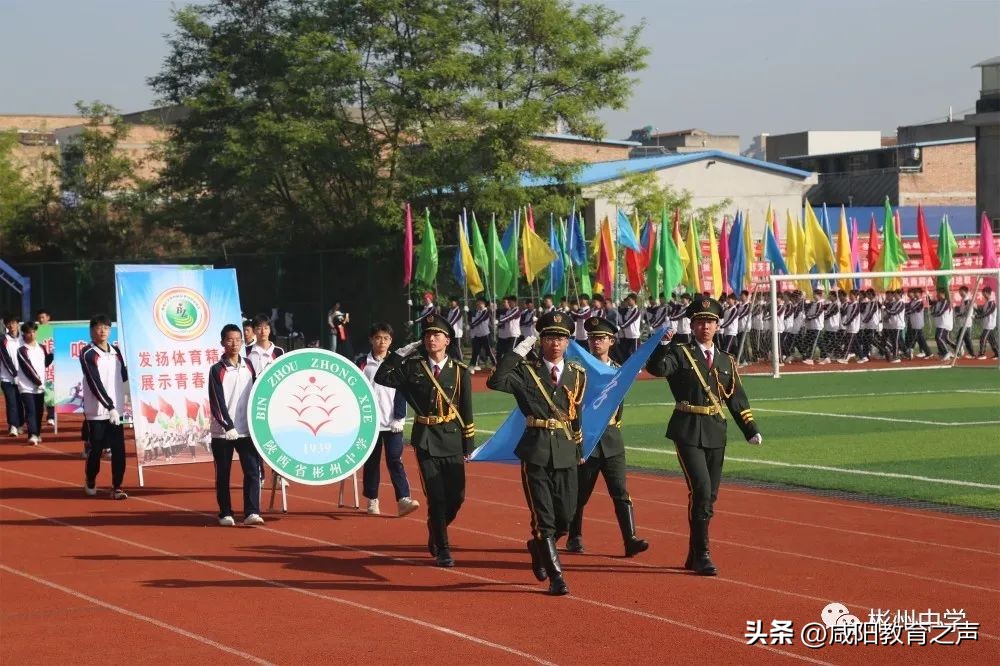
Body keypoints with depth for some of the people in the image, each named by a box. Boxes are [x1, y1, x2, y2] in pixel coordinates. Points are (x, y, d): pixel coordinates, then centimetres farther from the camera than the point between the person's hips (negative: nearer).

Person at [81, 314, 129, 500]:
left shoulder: (116, 351, 9)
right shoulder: (88, 354, -10)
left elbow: (124, 376, 17)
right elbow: (95, 384, -16)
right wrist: (110, 407, -21)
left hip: (116, 409, 5)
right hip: (97, 411, -5)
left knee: (119, 449, -2)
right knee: (96, 449, 2)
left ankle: (117, 487, 3)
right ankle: (90, 482, 24)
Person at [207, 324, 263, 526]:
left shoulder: (249, 366, 8)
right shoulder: (217, 370, -4)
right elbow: (217, 403, -10)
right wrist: (228, 426, -18)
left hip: (247, 430, 3)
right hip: (222, 432, -3)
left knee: (252, 470, -8)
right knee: (223, 473, 5)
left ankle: (252, 512, -10)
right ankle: (225, 514, 13)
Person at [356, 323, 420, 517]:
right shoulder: (362, 364, 3)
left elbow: (401, 393, 3)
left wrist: (399, 418, -4)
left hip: (392, 423, 0)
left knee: (395, 460, -7)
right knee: (371, 461, 7)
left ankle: (403, 499, -12)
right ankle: (372, 501, 16)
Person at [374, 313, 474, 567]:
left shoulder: (460, 371, 0)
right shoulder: (413, 367, 0)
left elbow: (467, 410, 4)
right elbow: (382, 377, -6)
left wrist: (469, 445, 4)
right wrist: (401, 352, -8)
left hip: (452, 439, 1)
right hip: (426, 439, -1)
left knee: (457, 495, 2)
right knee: (436, 496, -4)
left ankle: (435, 532, 31)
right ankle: (442, 549, 8)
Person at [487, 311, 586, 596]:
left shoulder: (578, 375, 10)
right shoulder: (526, 371, -2)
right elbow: (495, 382, -20)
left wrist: (579, 452, 21)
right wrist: (520, 350, -19)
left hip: (566, 453, 4)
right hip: (536, 452, -4)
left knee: (565, 517, 6)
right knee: (543, 518, -4)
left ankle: (538, 546, 36)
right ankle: (556, 576, 4)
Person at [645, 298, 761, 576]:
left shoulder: (726, 361, 15)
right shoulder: (680, 354, 0)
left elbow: (737, 399, 16)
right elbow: (656, 368, -19)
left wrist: (751, 430, 9)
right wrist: (664, 343, -31)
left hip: (716, 435, 5)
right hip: (688, 433, -5)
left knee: (710, 496, 8)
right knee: (701, 490, -15)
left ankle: (694, 557, 19)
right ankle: (702, 555, -8)